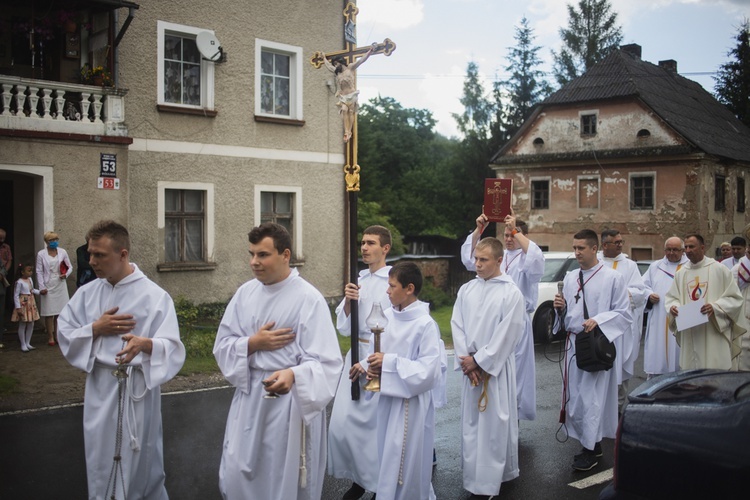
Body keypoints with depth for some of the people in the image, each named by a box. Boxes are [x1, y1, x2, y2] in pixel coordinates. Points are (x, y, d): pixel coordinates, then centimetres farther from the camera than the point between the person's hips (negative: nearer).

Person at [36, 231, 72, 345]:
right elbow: (39, 272, -3)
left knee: (60, 311, 4)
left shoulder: (62, 252, 5)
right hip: (48, 286, -2)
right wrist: (42, 287, -8)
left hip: (60, 285, 3)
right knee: (49, 312, -2)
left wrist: (66, 274, -8)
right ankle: (50, 337, 5)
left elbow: (70, 266, 12)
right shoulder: (41, 254, -2)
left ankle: (57, 334, 14)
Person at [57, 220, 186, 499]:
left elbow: (172, 347, -16)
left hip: (137, 388, -4)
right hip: (100, 386, 4)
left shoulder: (154, 296, -12)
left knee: (141, 461, 8)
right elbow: (65, 335, 5)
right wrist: (96, 329, -12)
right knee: (101, 461, 13)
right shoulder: (87, 293, 4)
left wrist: (144, 343, -36)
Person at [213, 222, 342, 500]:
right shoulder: (245, 293, 3)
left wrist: (292, 375, -36)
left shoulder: (309, 298, -13)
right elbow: (222, 346, 5)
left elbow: (324, 363, -18)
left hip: (292, 401, -5)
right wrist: (252, 343, -14)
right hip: (248, 396, 5)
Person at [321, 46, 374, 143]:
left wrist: (370, 51, -3)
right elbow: (328, 65, 38)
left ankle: (349, 132, -14)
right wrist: (324, 58, 50)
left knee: (351, 112, -9)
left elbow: (361, 60, 3)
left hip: (352, 94, -3)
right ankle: (346, 132, -21)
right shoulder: (337, 72, 21)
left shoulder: (350, 68, 8)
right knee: (345, 111, -14)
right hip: (343, 96, 3)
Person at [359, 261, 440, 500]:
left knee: (407, 462, 4)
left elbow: (428, 371, -21)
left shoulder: (425, 324, -18)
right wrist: (372, 366, -11)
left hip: (411, 401, -7)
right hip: (388, 396, 7)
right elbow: (378, 350, 11)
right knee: (389, 459, 18)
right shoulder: (387, 316, 2)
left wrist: (390, 362, -22)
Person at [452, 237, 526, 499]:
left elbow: (506, 335, -13)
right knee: (470, 421, 11)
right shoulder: (466, 290, 5)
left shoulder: (511, 293, -10)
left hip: (496, 367, -5)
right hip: (470, 366, 5)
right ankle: (474, 478, 23)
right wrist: (465, 359, -7)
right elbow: (457, 324, 4)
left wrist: (478, 360, -12)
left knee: (494, 423, 0)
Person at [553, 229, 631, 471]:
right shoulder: (570, 279, 13)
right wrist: (561, 308, -3)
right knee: (576, 395, 9)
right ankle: (591, 444, 23)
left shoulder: (613, 278, -5)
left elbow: (624, 313, -6)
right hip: (573, 342, 6)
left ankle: (590, 450, 6)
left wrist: (599, 320, -20)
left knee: (592, 397, -5)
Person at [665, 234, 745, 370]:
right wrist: (672, 307, -7)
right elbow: (670, 297, 15)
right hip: (689, 336, 4)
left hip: (714, 334, -4)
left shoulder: (719, 269, -2)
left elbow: (735, 298, -2)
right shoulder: (681, 273, 10)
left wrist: (715, 307, -18)